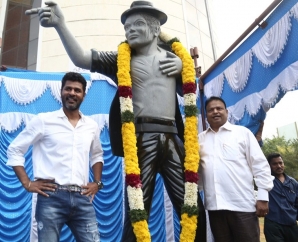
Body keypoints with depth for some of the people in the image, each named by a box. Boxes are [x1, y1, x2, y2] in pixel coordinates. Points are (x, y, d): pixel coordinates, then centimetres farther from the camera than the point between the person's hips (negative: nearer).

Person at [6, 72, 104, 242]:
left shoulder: (92, 126, 11)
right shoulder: (43, 120, 1)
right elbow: (15, 150, 5)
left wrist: (97, 182, 13)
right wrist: (27, 183, -3)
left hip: (82, 198, 3)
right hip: (51, 198, -3)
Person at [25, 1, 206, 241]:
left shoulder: (173, 57, 17)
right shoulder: (122, 59, 9)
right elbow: (82, 59, -4)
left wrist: (187, 65, 7)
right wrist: (60, 24, -18)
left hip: (172, 138, 3)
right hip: (141, 139, -2)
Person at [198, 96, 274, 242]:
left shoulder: (243, 132, 6)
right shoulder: (200, 138, 14)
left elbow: (260, 165, 2)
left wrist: (263, 197, -3)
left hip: (243, 204, -2)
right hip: (214, 206, 3)